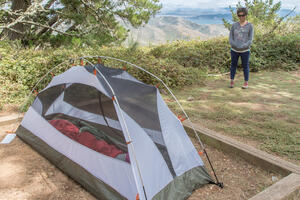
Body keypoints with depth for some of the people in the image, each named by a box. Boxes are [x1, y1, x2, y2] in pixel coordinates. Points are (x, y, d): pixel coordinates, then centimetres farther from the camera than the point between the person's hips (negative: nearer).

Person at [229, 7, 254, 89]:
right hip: (234, 50, 2)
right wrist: (235, 46, -17)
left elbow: (250, 40, -8)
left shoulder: (250, 26, -4)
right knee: (233, 65, 10)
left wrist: (242, 47, -22)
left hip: (245, 50, -2)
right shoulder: (234, 25, 2)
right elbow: (230, 39, 0)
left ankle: (246, 83, 19)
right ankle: (232, 81, 24)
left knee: (245, 66, 6)